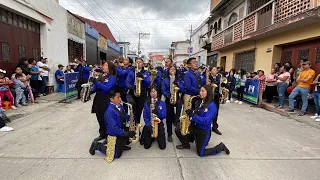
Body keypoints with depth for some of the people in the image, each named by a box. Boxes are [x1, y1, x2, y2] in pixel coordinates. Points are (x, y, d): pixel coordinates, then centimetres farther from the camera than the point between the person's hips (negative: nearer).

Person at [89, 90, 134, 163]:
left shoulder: (120, 106, -1)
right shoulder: (110, 111, -26)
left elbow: (125, 117, 12)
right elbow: (114, 128, -28)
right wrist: (127, 134, -27)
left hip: (123, 131, 8)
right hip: (114, 135, -7)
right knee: (116, 155, 0)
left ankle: (121, 145, 15)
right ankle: (96, 145, 17)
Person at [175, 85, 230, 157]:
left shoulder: (212, 106, -19)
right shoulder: (198, 102, 3)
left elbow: (206, 121, -27)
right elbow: (194, 113, 11)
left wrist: (192, 115, -30)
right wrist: (189, 112, -11)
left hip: (203, 131, -6)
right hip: (194, 127, 6)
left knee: (200, 153, 2)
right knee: (178, 130, -3)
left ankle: (221, 147, 22)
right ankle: (186, 144, 23)